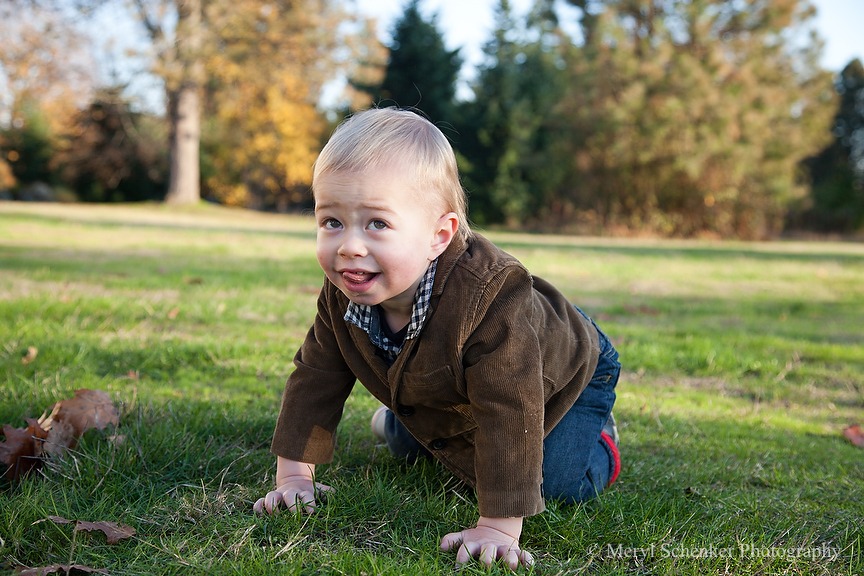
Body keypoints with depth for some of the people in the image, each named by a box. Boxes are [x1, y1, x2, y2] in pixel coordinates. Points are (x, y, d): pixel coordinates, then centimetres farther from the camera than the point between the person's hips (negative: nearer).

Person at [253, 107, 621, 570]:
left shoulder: (490, 300, -50)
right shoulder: (342, 296, -28)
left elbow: (508, 412, -48)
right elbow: (316, 376, -15)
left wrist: (499, 525, -48)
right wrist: (294, 474, -18)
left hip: (565, 371, -5)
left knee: (561, 485, -14)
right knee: (405, 443, 19)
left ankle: (595, 431, 18)